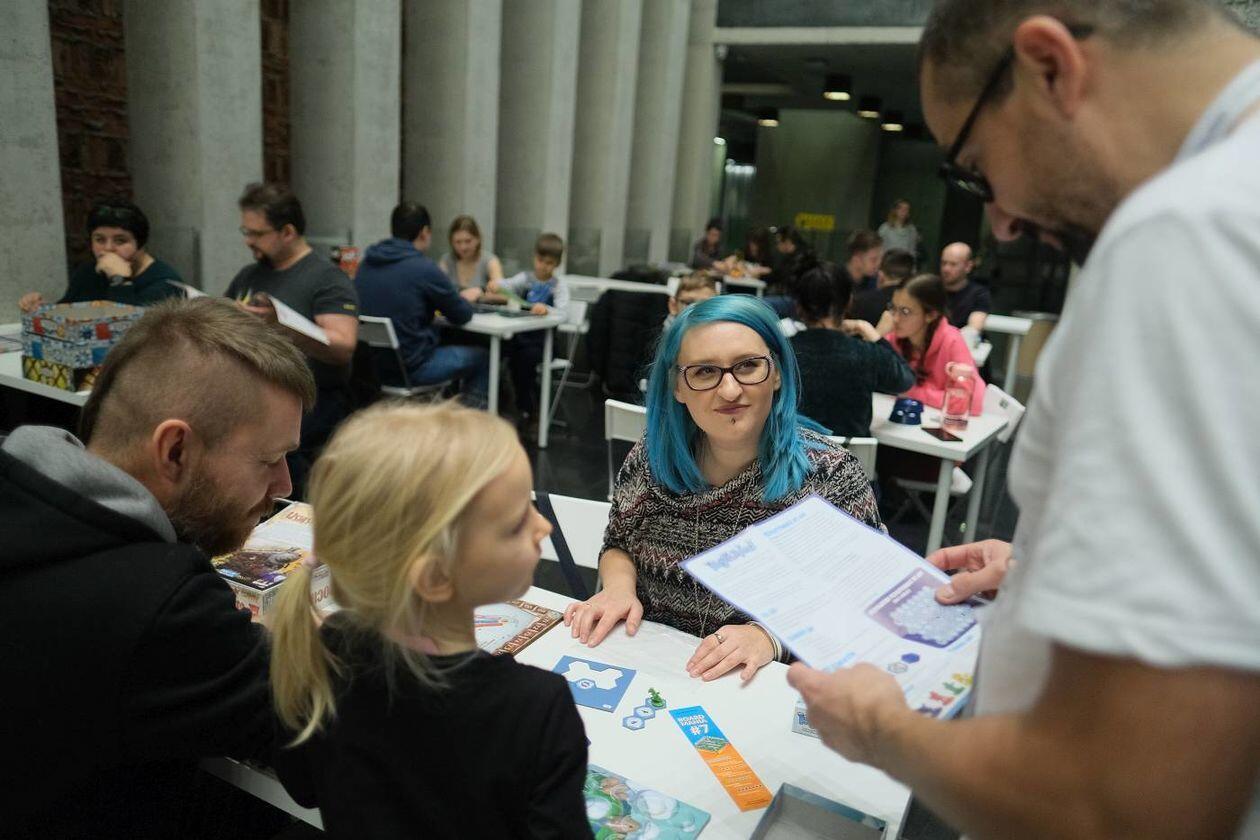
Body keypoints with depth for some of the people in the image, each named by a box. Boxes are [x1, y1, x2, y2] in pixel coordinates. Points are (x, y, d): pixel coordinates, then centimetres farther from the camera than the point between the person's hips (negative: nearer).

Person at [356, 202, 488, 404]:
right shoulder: (424, 268, -17)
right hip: (410, 368, -7)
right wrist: (466, 298, 17)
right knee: (481, 356, 13)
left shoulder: (366, 262, 3)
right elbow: (462, 316, -6)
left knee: (444, 343, 31)